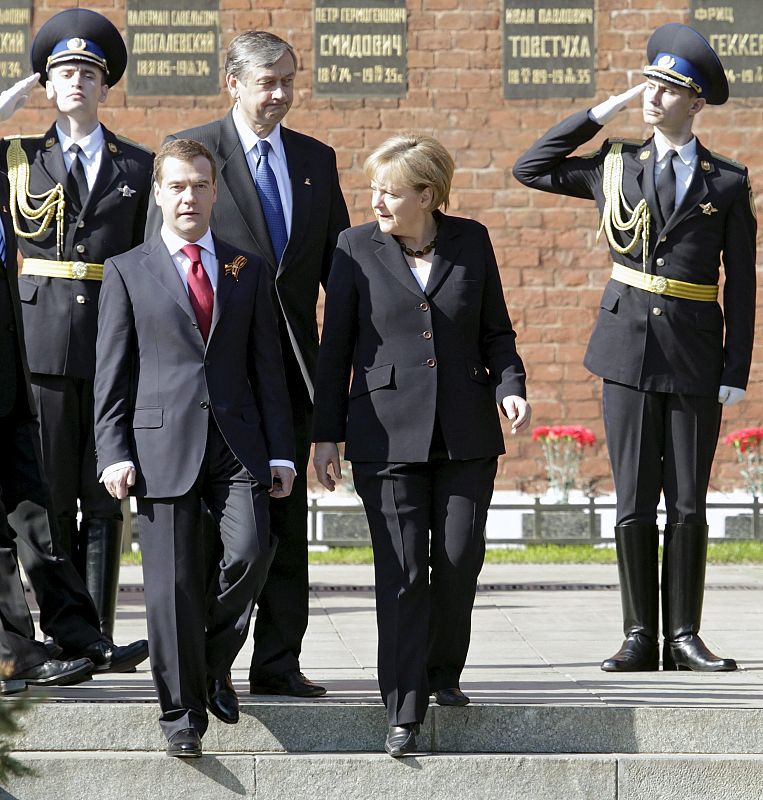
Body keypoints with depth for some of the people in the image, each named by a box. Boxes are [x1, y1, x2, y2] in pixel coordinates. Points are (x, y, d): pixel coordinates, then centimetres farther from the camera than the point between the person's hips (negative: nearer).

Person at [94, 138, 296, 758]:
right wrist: (114, 452, -5)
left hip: (238, 444, 2)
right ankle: (182, 709, 8)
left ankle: (216, 660, 9)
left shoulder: (247, 271, 14)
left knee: (251, 551, -17)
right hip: (163, 445, -2)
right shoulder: (127, 272, 8)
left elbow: (267, 367, 13)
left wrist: (281, 452, 6)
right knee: (174, 580, -3)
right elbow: (111, 373, 4)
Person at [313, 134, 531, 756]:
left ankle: (443, 673, 25)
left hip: (466, 434, 2)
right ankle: (404, 711, -1)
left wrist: (510, 389, -6)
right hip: (388, 435, -2)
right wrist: (327, 435, 3)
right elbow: (335, 347, 5)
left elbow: (496, 331, 13)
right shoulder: (357, 248, 2)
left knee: (459, 562, 0)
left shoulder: (471, 242, 5)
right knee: (402, 573, -6)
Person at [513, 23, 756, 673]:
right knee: (634, 503, 1)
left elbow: (741, 284, 2)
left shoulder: (728, 183, 3)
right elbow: (531, 169, 10)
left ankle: (684, 638, 9)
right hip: (629, 350, 1)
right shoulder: (618, 167, 9)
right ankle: (640, 638, 6)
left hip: (696, 357, -1)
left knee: (688, 505, 2)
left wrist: (736, 374, -4)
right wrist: (605, 111, 5)